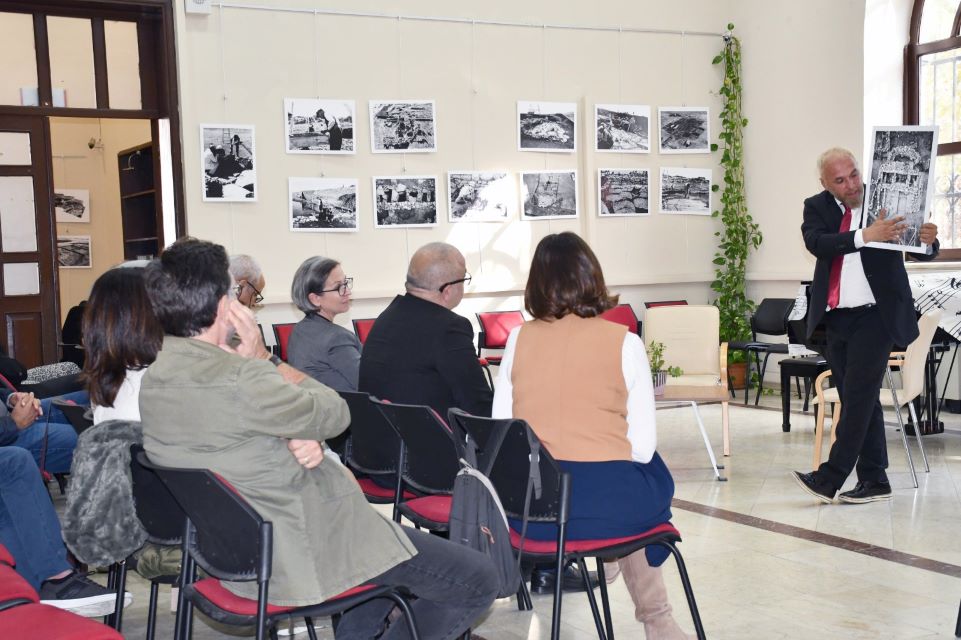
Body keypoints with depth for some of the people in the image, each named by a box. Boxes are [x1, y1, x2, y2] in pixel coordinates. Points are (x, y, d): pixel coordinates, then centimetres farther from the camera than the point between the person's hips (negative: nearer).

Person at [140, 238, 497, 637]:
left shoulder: (153, 382, 0)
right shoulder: (237, 380, -30)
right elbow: (335, 414, -15)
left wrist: (301, 440, -12)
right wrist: (264, 357, -8)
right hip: (301, 554, -10)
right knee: (477, 582, -2)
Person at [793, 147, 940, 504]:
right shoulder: (817, 207, 5)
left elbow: (921, 253, 0)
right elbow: (816, 243, -16)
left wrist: (928, 241, -24)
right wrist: (864, 236, -30)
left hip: (875, 315, -4)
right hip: (835, 318, 4)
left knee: (859, 395, -8)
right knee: (857, 400, 9)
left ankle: (829, 479, -7)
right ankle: (874, 481, 18)